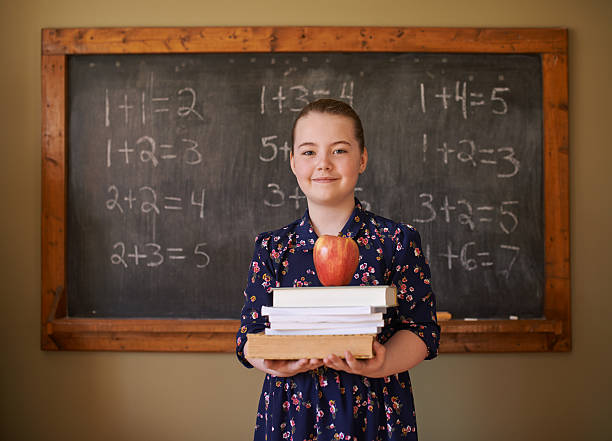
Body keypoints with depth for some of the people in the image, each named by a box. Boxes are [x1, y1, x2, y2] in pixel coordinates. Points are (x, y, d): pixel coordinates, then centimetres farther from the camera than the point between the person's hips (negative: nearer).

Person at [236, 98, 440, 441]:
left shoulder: (397, 241, -1)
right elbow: (251, 333, 1)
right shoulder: (272, 248, 4)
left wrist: (381, 364, -26)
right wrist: (273, 362, -21)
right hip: (292, 411, 2)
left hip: (375, 413, -1)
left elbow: (422, 329, -7)